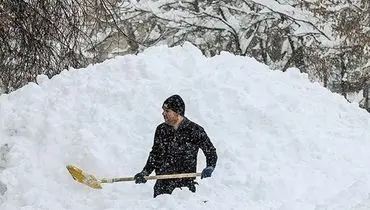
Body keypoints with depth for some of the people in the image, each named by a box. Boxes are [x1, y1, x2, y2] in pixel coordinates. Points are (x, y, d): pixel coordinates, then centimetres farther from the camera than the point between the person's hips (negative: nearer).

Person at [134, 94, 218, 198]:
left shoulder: (194, 130, -4)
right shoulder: (161, 130, 9)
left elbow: (211, 152, 3)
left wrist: (209, 168, -15)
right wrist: (145, 172, 13)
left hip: (185, 185, -4)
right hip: (162, 184, 4)